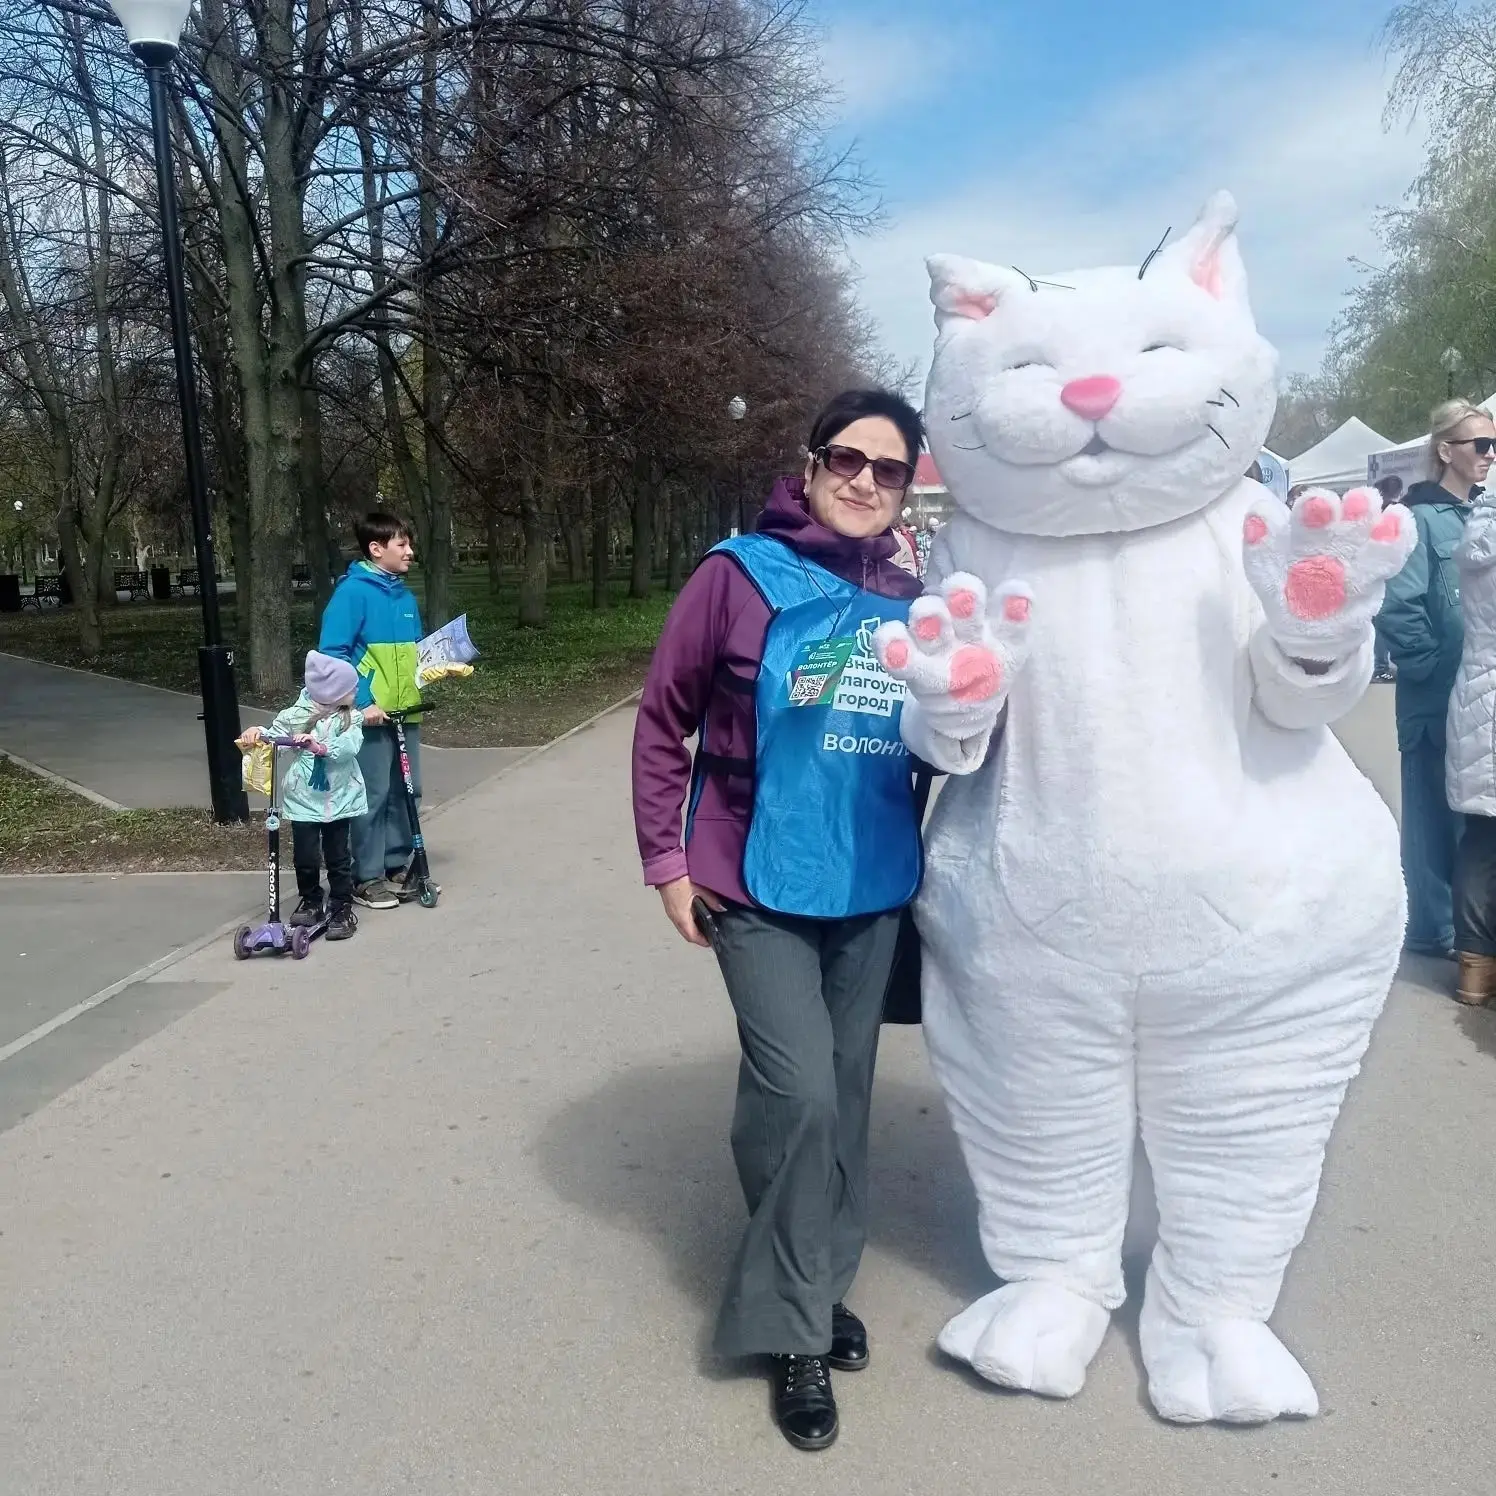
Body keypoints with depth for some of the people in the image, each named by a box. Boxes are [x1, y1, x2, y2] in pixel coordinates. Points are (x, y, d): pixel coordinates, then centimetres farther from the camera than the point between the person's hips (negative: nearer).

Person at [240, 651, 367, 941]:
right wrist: (257, 732, -24)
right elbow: (273, 736, -2)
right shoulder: (297, 715, -6)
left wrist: (320, 746, -37)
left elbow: (349, 746, -21)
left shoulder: (352, 718, -5)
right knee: (305, 857, 6)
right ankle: (310, 902, 28)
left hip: (340, 799, 0)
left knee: (339, 859, 5)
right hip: (304, 799, 0)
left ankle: (342, 909, 17)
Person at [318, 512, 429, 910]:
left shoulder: (405, 596, 10)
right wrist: (361, 703, -20)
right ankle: (367, 878, 8)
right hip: (370, 714, -7)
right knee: (373, 795, -2)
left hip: (406, 711, 7)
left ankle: (397, 866, 24)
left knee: (406, 792, 11)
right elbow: (332, 654, -16)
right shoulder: (353, 592, -11)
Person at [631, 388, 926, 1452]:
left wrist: (933, 854, 9)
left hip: (874, 890, 4)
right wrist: (666, 860, -5)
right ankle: (791, 1322, 12)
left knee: (846, 1093, 14)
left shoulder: (913, 601, 1)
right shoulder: (740, 577, -9)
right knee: (798, 1091, -12)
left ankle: (816, 1286, 36)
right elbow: (663, 721, -4)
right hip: (758, 886, -4)